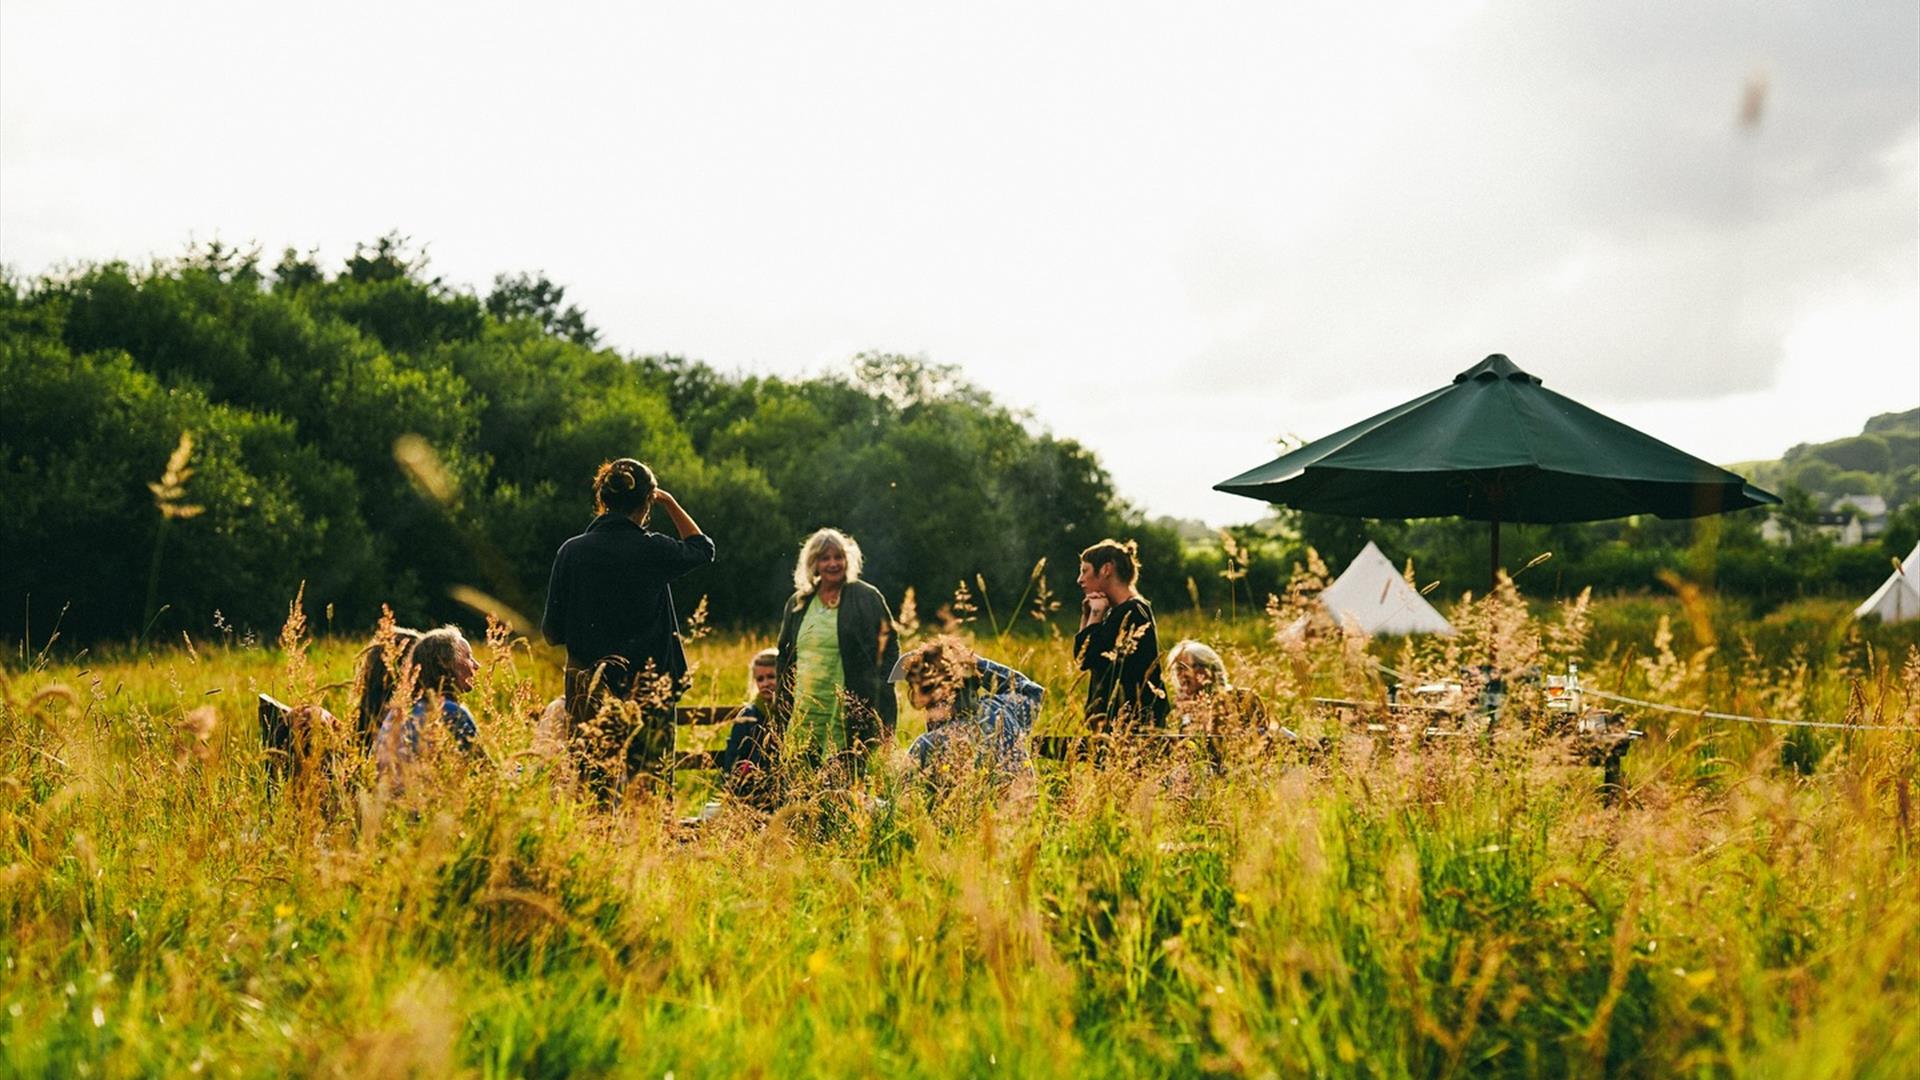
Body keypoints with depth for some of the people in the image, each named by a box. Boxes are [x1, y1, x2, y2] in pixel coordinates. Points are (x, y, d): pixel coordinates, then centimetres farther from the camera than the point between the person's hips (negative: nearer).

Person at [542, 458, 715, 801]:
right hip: (650, 692, -1)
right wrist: (670, 503, 22)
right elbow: (702, 548, 17)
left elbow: (552, 633, 2)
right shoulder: (653, 550, -7)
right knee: (652, 790, 5)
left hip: (589, 692, 2)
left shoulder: (572, 552, -2)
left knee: (591, 791, 5)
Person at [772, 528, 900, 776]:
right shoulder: (797, 604, 15)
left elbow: (890, 646, 2)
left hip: (849, 711, -4)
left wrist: (879, 688, -7)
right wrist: (780, 707, 16)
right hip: (803, 711, 5)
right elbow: (784, 657, 21)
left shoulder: (867, 598, 1)